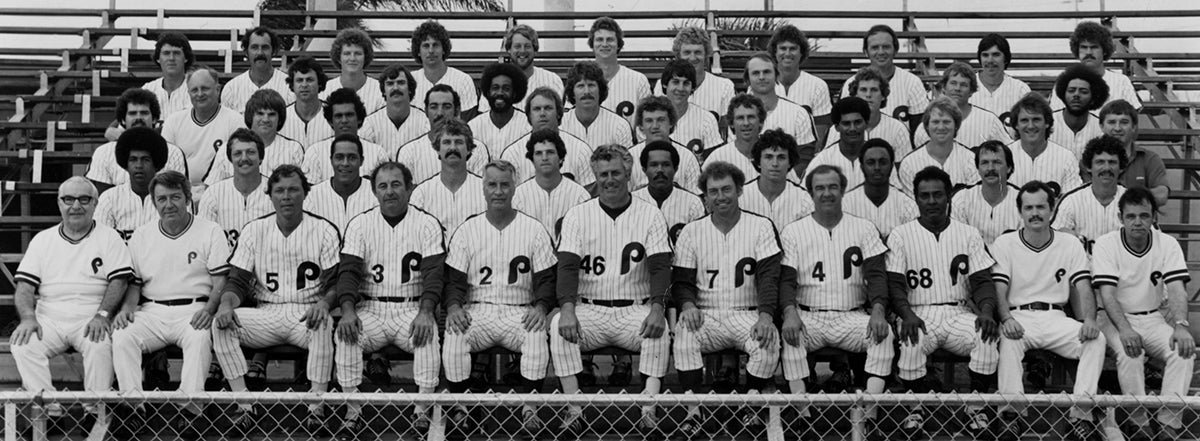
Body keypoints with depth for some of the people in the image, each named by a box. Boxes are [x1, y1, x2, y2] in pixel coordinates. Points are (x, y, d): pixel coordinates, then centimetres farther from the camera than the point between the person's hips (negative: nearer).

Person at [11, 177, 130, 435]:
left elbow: (119, 281, -1)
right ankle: (49, 410, -23)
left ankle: (96, 413, -27)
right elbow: (24, 287, 9)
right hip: (48, 318, 3)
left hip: (91, 318, -3)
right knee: (22, 346, -26)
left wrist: (102, 315, -18)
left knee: (100, 346, -35)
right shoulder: (42, 240, 16)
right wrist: (28, 317, -11)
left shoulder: (110, 238, 9)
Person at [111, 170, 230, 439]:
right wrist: (127, 306, -3)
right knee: (122, 337, -25)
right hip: (152, 311, 3)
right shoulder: (141, 236, 17)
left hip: (193, 310, -3)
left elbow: (221, 281, 1)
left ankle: (189, 408, -39)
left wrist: (209, 309, -17)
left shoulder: (211, 232, 7)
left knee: (200, 338, -36)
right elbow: (134, 283, 18)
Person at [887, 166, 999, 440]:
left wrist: (987, 311, -15)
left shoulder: (969, 234, 12)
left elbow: (982, 281, 6)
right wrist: (907, 314, -21)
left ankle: (976, 406, -12)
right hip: (919, 314, -1)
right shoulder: (900, 235, 7)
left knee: (987, 336, -30)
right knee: (911, 342, -35)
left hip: (959, 313, 2)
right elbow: (895, 284, -1)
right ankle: (916, 409, -13)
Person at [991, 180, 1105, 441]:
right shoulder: (1004, 245, 6)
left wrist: (1088, 320, -18)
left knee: (1096, 339, -26)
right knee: (1008, 341, -36)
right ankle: (1013, 413, -33)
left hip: (1056, 318, 2)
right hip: (1018, 316, -2)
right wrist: (1006, 319, -25)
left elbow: (1083, 289, 3)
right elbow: (999, 290, -4)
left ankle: (1081, 414, -26)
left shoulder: (1071, 245, 11)